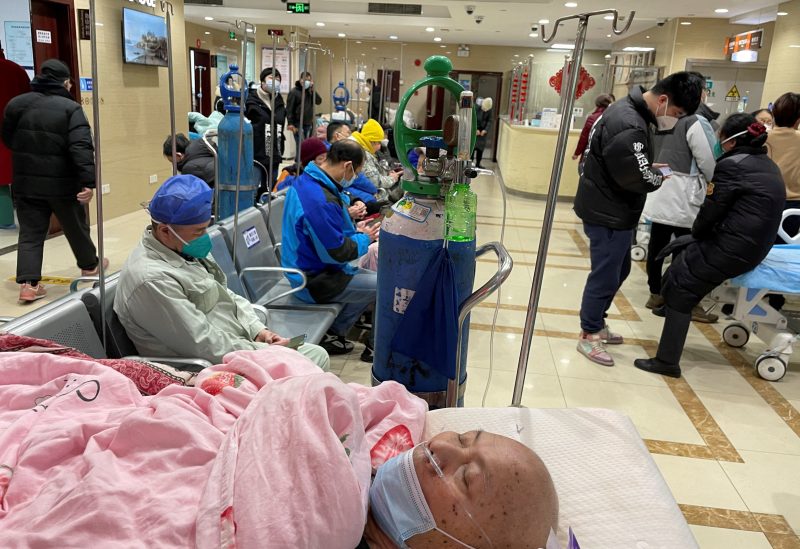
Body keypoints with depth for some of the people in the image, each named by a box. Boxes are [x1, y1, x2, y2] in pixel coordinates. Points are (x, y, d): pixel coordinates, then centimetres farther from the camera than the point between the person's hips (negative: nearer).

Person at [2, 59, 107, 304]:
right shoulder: (71, 108, -10)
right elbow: (81, 147, -22)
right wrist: (88, 182, -25)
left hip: (26, 182, 3)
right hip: (62, 183, -3)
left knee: (30, 233, 6)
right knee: (76, 227, 16)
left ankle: (28, 283, -3)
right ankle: (89, 265, 35)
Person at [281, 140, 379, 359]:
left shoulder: (306, 181, 5)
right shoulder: (320, 200, -29)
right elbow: (338, 252, -24)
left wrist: (355, 230, 8)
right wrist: (365, 238, -7)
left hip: (309, 270, 10)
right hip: (315, 282, -10)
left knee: (371, 279, 21)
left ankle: (334, 334, 21)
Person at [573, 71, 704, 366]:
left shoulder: (629, 109, 8)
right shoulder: (629, 126, -26)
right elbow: (638, 179, -26)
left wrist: (650, 168, 2)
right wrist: (659, 176, -6)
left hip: (611, 209, 11)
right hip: (608, 213, -11)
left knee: (618, 270, 20)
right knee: (605, 275, 1)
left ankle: (596, 324, 34)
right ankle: (588, 335, 16)